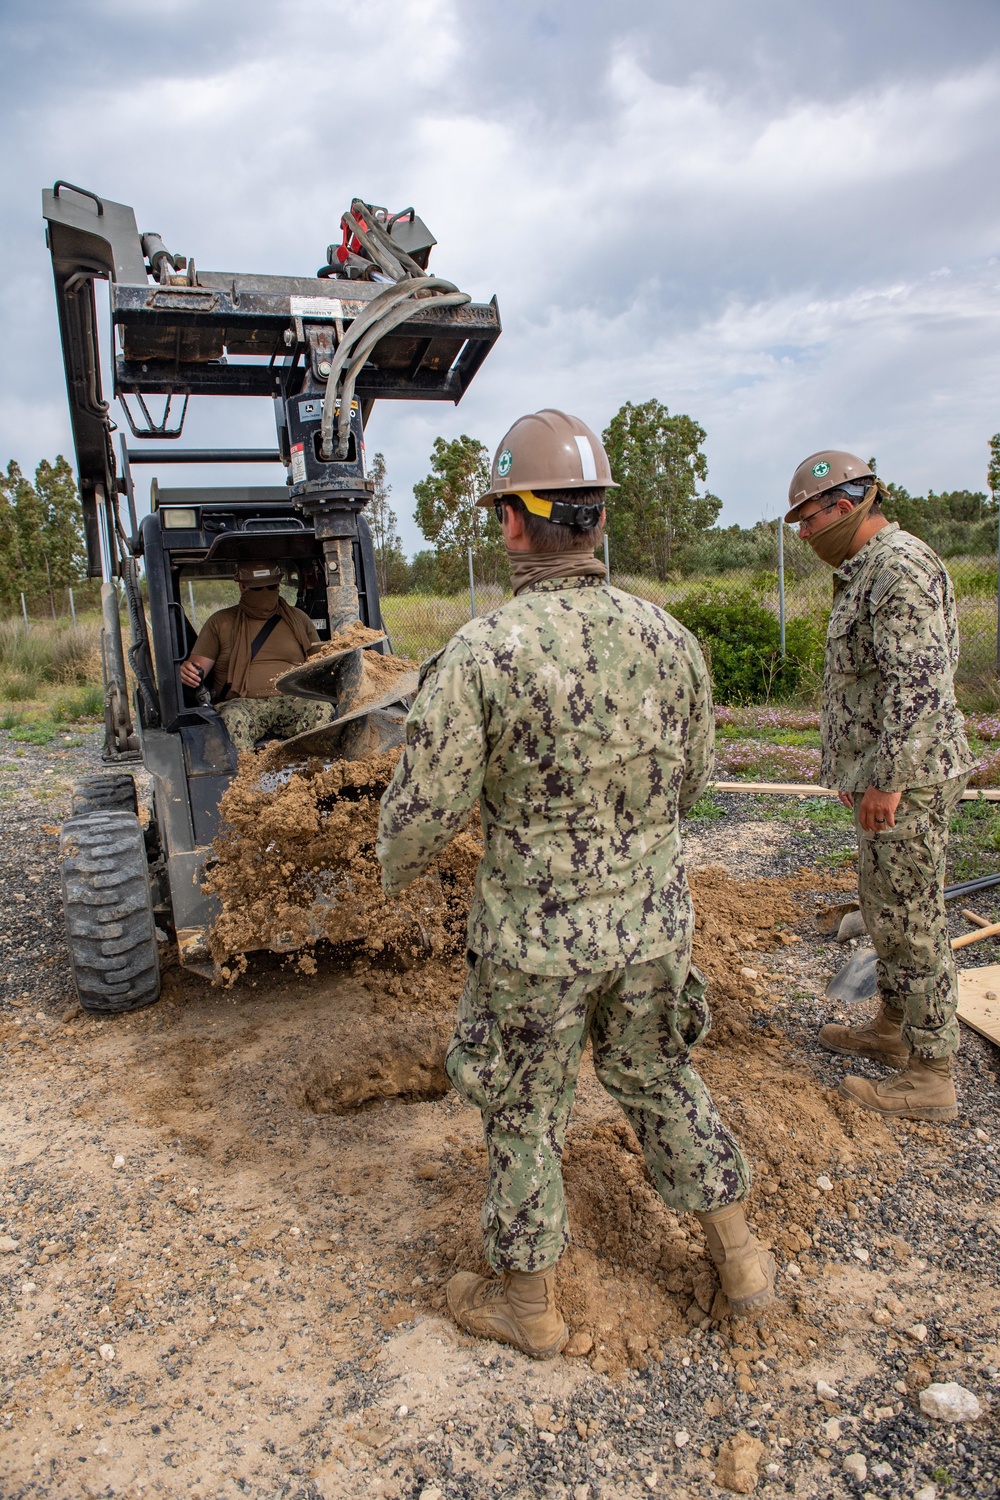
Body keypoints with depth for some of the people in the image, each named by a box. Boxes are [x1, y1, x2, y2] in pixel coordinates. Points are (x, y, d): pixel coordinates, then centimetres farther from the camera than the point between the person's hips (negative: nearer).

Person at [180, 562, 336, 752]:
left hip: (293, 701, 1)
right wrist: (189, 672, -14)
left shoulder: (298, 618, 21)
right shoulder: (221, 622, 18)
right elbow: (197, 665, 12)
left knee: (323, 710, -34)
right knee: (232, 718, -38)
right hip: (243, 703, -1)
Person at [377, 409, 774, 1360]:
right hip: (653, 917, 5)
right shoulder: (666, 637, -6)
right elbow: (694, 773, 8)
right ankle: (738, 1256, 43)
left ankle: (527, 1302, 39)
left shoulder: (480, 654, -21)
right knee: (658, 1077, 26)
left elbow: (426, 805, -16)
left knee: (523, 1111, 17)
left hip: (536, 933, -4)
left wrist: (395, 868, 6)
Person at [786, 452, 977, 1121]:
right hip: (884, 772, 11)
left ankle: (931, 1076, 12)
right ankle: (893, 1029, 37)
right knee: (884, 906, 20)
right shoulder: (868, 569, 16)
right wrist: (855, 766, 23)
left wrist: (887, 779, -26)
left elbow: (919, 682, -27)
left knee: (912, 922, -1)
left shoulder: (900, 565, -18)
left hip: (908, 779, -11)